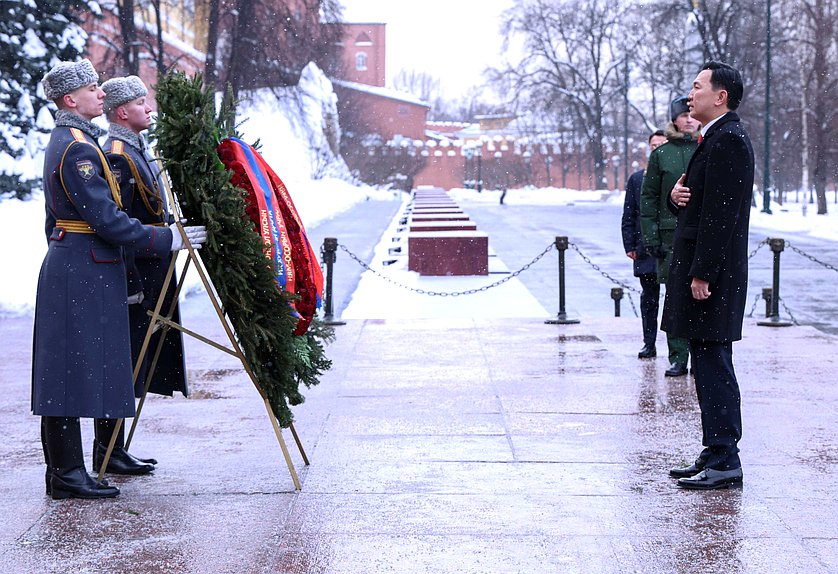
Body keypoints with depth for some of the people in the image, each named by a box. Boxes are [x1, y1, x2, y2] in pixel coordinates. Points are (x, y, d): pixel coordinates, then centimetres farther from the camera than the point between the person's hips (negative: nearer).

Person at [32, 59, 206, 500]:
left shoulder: (63, 141, 17)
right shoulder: (79, 148, -16)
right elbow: (107, 220, -20)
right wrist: (166, 240, -15)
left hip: (66, 263, 11)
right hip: (82, 272, -11)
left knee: (68, 371, 11)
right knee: (74, 369, -7)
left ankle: (64, 469, 15)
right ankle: (66, 475, -3)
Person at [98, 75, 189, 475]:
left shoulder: (136, 151, 17)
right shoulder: (116, 157, -15)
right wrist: (130, 281, -22)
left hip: (148, 275, 10)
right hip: (132, 275, -10)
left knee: (131, 364, 13)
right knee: (121, 362, -5)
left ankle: (114, 450, 19)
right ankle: (106, 452, 1)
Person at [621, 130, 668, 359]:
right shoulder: (636, 179, 10)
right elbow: (628, 217, 10)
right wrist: (630, 246, 2)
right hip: (646, 249, 2)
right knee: (648, 297, 7)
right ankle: (649, 343, 14)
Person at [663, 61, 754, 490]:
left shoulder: (728, 140, -14)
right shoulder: (716, 138, 19)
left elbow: (721, 213, -21)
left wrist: (702, 274, -22)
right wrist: (677, 196, 1)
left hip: (712, 274, -11)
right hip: (699, 267, 11)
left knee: (713, 364, -9)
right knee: (708, 363, 12)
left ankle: (724, 461, -6)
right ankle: (717, 454, 18)